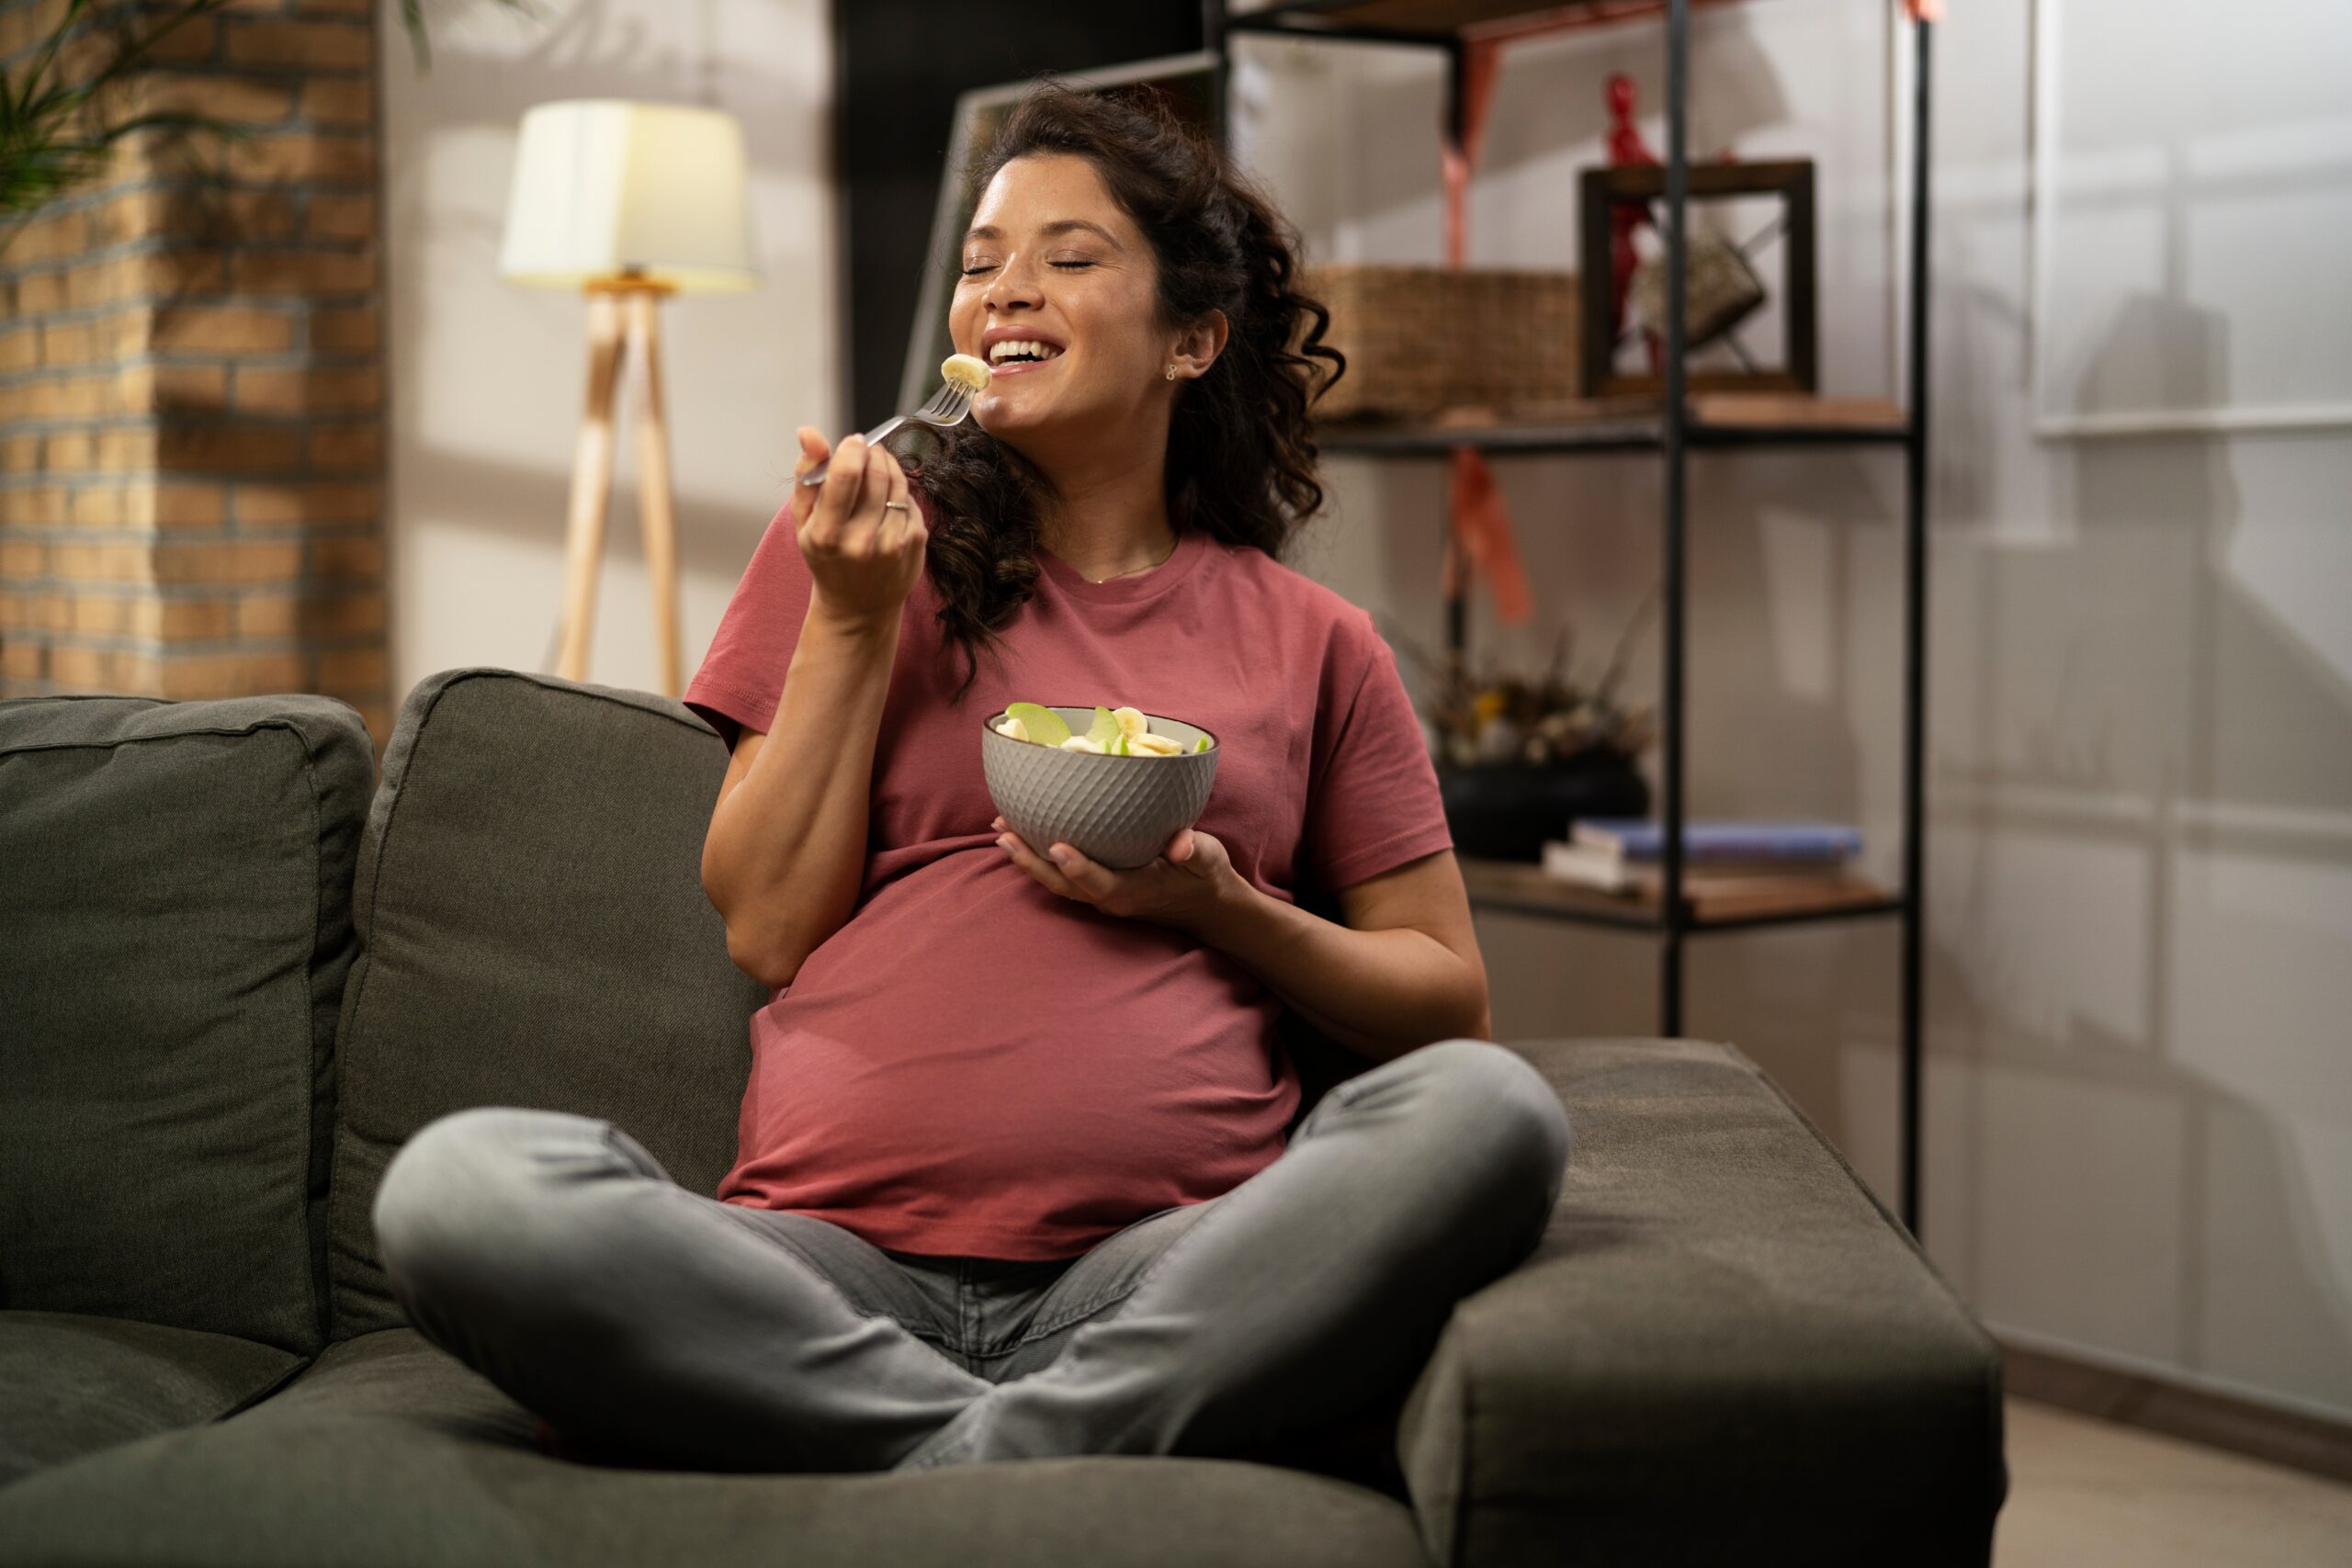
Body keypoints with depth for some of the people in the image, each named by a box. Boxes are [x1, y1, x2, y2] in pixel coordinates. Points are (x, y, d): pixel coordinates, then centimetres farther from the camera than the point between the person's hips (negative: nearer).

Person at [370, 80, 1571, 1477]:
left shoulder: (1311, 642, 17)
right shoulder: (858, 544, 16)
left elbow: (1451, 1001, 18)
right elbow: (768, 932, 10)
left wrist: (1221, 908, 0)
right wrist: (854, 619, 1)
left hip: (1162, 1278, 1)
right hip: (835, 1271, 0)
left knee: (1490, 1111, -29)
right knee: (455, 1184, -28)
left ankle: (971, 1468, -30)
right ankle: (1007, 1468, -25)